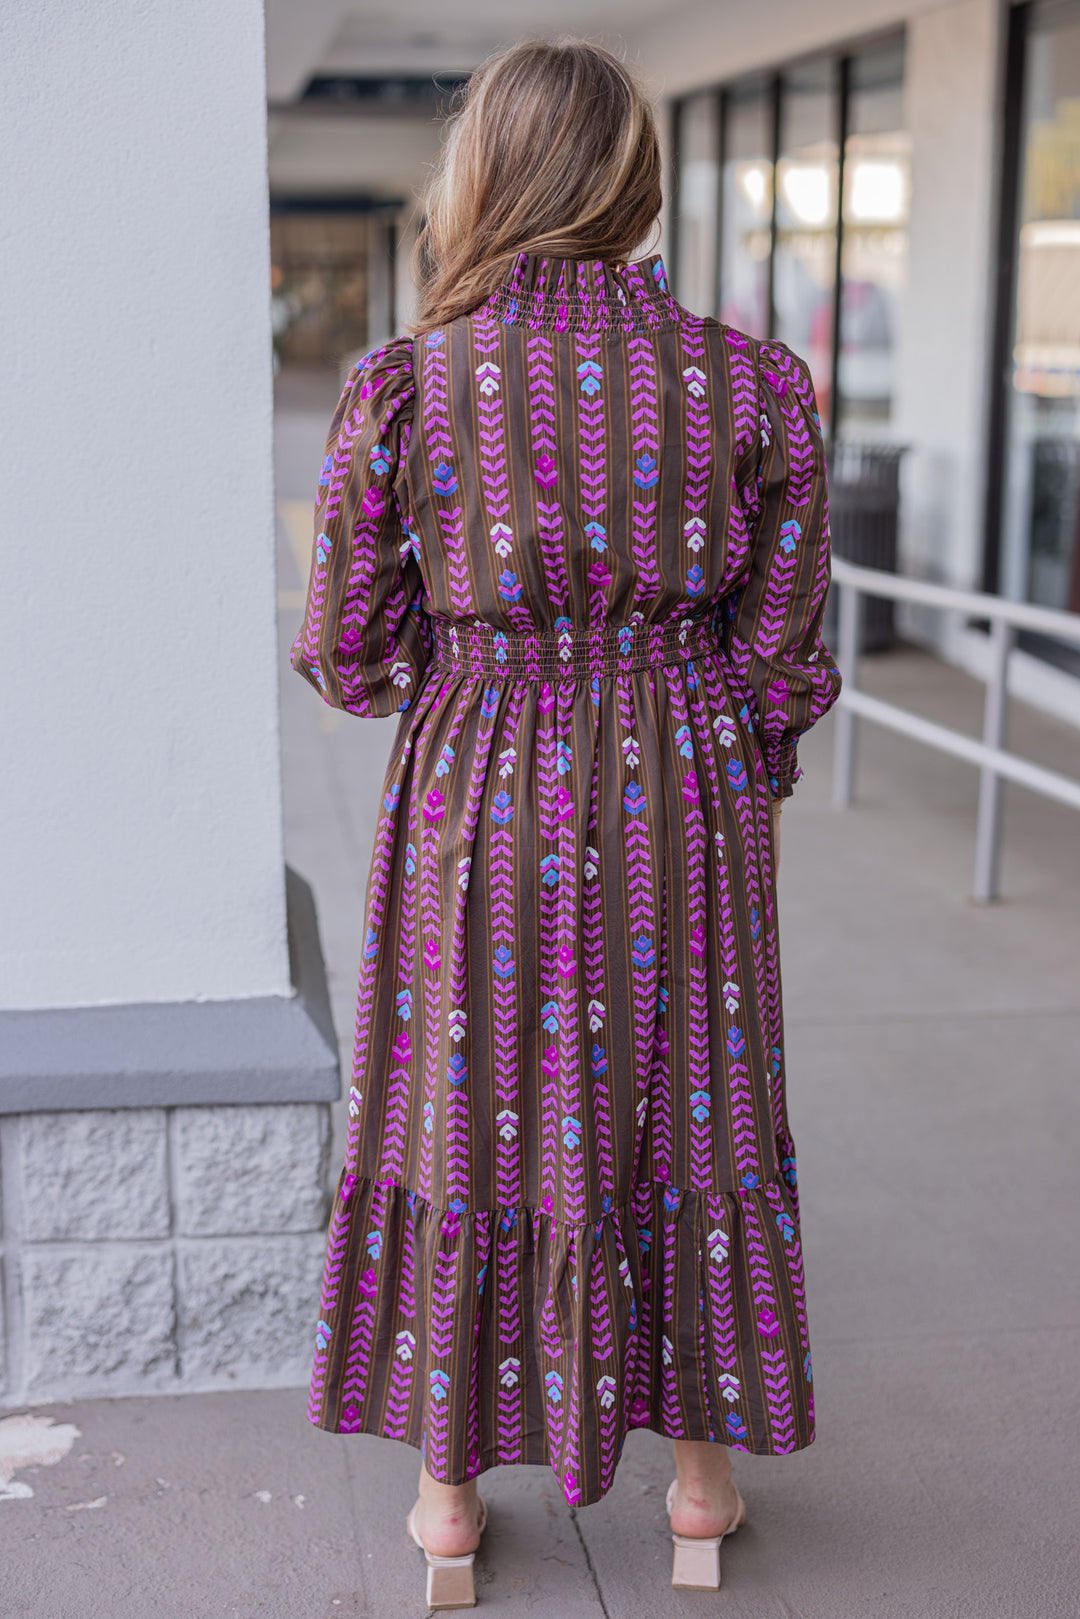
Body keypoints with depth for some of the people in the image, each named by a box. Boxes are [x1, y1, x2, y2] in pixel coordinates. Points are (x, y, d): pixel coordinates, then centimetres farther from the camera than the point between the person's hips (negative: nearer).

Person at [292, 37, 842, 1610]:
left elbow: (349, 655, -4)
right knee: (683, 1108, 17)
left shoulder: (402, 387, -12)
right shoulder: (751, 383, -8)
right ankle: (702, 1472, 33)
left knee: (467, 1109, 14)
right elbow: (777, 649, -2)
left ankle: (451, 1491, 29)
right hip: (683, 797, 2)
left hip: (478, 808, -1)